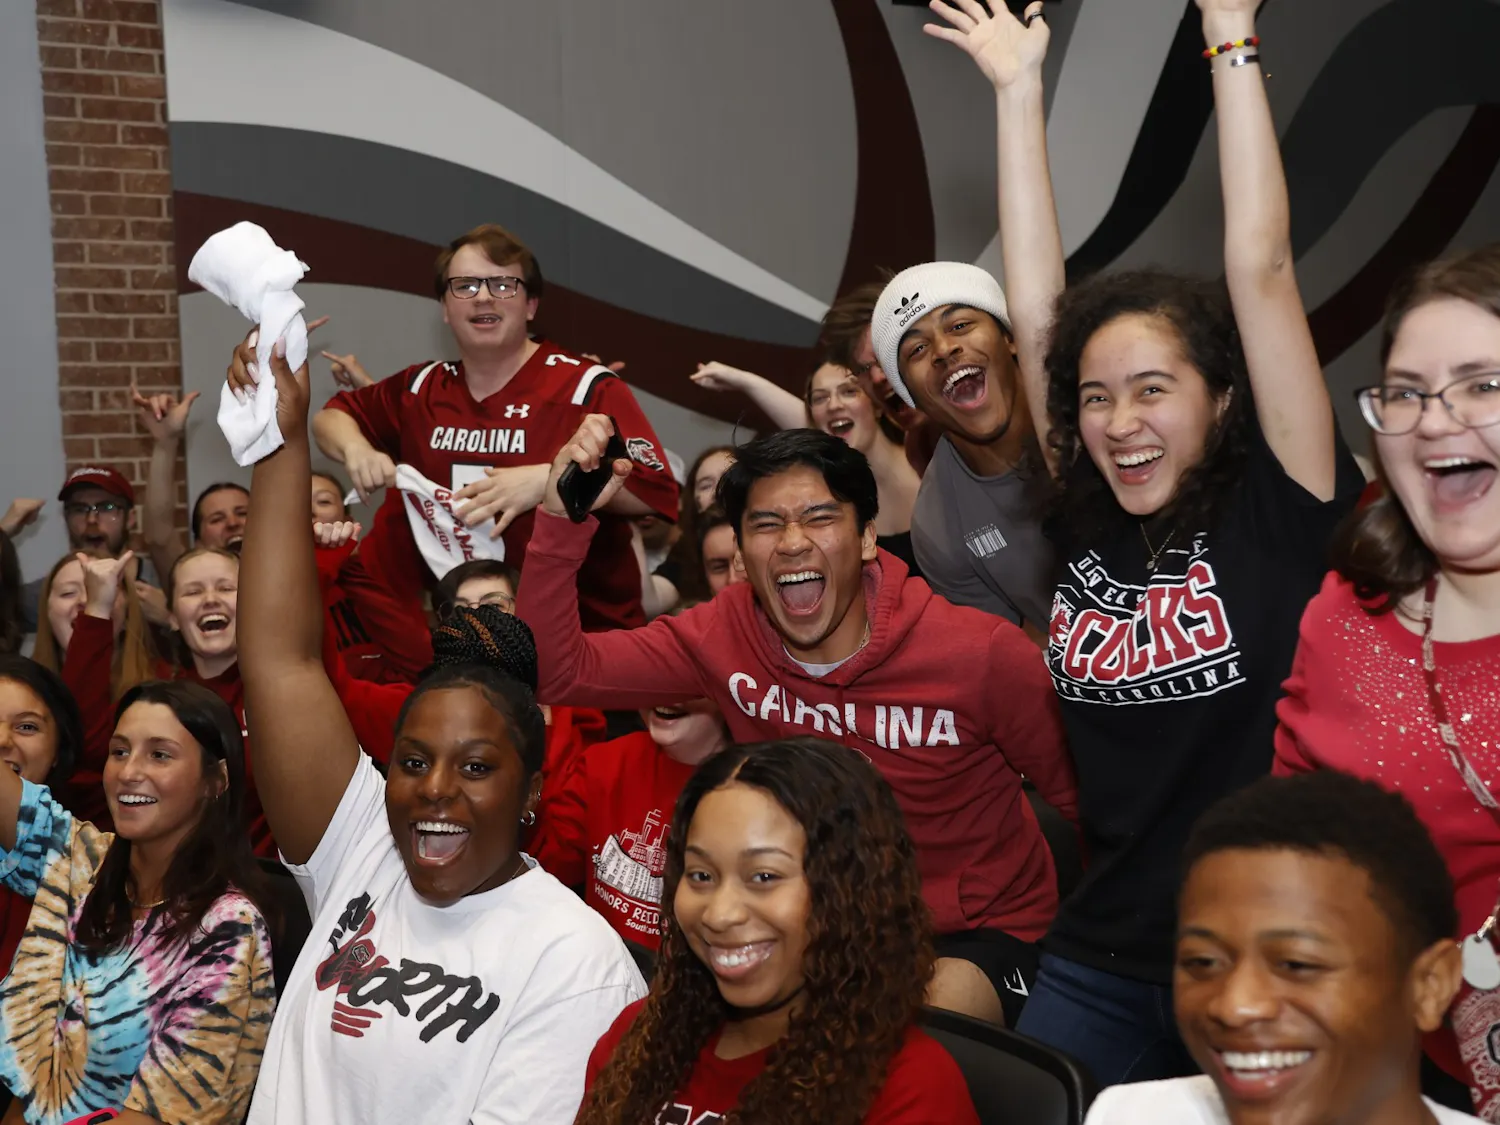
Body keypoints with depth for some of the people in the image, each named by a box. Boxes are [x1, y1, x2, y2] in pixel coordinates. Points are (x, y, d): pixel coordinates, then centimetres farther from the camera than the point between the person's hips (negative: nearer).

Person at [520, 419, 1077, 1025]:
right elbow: (558, 669, -16)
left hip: (982, 931, -3)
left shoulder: (984, 655, -20)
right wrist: (562, 517, -26)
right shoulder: (721, 636, -12)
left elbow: (1082, 795, -7)